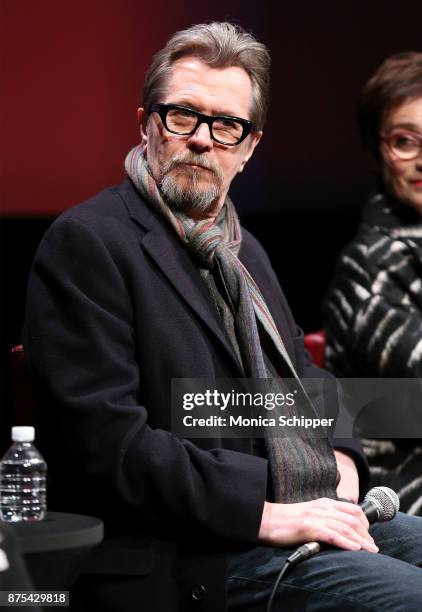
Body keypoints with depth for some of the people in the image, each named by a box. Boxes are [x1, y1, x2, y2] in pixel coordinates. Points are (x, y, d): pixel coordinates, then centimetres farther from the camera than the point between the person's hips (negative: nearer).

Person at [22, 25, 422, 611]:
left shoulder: (245, 252, 22)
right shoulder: (87, 242, -7)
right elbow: (104, 438, -16)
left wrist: (339, 459, 6)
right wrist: (263, 512, -19)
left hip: (313, 517, 9)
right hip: (193, 565, -9)